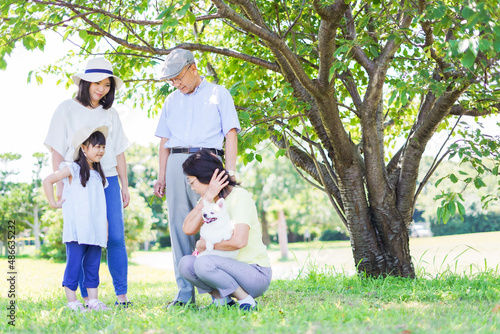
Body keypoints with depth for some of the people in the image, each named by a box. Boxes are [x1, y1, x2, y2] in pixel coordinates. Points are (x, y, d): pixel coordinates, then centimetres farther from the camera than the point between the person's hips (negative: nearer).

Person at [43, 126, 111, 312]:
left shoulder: (98, 174, 17)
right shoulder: (73, 169, -2)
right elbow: (48, 181, -2)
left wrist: (105, 223, 17)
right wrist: (53, 203, -4)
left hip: (95, 229, 6)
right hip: (76, 230, -6)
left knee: (93, 264, 8)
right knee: (74, 263, -4)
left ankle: (93, 301, 13)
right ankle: (72, 302, 2)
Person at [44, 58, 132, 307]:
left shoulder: (110, 114, 17)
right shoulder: (67, 109, 6)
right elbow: (57, 150, 2)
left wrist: (125, 186, 13)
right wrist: (59, 185, -4)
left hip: (108, 181, 3)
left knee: (116, 238, -5)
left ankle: (121, 295, -2)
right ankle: (86, 297, 2)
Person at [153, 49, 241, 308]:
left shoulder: (218, 94, 10)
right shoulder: (171, 101, 22)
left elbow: (231, 134, 2)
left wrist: (230, 172, -9)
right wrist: (161, 177, 11)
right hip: (176, 162, 4)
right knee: (179, 226, -1)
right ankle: (185, 291, 2)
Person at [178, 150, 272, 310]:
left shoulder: (239, 196, -15)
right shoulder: (208, 200, 8)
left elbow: (239, 241, -29)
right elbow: (188, 229, -9)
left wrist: (206, 245, -14)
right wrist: (208, 198, -15)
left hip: (256, 274, -7)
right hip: (231, 268, 7)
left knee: (204, 264, -30)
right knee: (186, 263, -13)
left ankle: (246, 300, -14)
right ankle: (222, 300, -1)